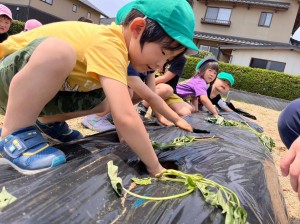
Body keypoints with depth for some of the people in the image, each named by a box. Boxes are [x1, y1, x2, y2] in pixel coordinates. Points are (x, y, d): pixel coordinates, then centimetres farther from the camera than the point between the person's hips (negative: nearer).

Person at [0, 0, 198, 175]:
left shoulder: (119, 43, -3)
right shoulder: (108, 45, -32)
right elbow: (125, 118, -41)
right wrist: (155, 167, -28)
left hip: (37, 87, 8)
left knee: (107, 102, -7)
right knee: (58, 51, -37)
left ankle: (48, 121, 16)